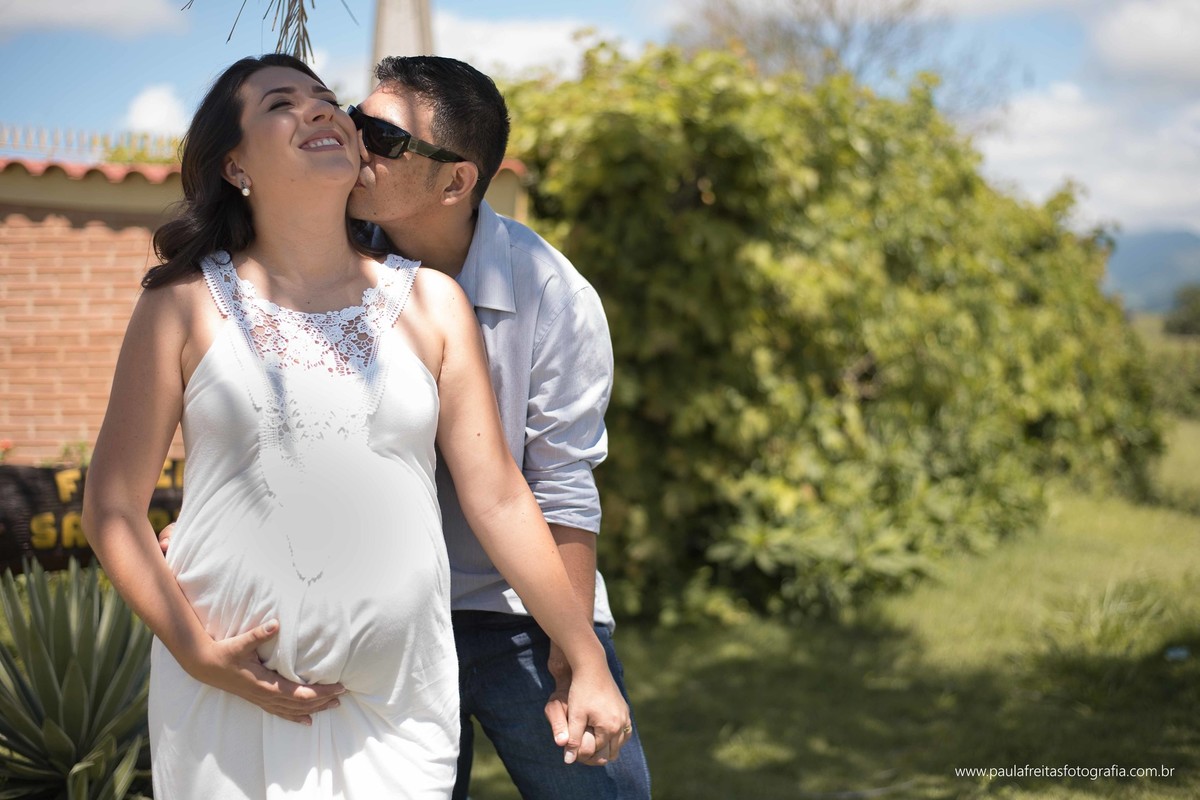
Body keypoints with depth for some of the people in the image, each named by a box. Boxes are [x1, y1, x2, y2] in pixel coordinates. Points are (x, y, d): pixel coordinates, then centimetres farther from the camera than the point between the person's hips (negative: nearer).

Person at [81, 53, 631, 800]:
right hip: (232, 698, -1)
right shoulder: (185, 305, 2)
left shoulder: (430, 302, 6)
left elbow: (497, 497, 5)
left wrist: (589, 665, 3)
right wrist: (198, 652, -10)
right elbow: (114, 506, 2)